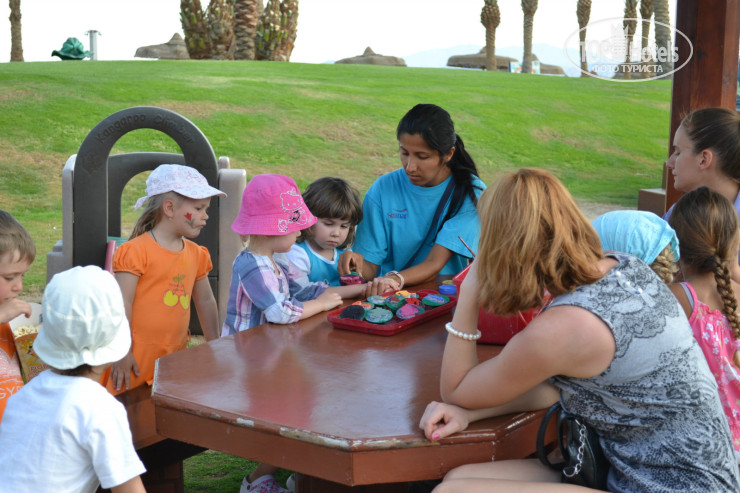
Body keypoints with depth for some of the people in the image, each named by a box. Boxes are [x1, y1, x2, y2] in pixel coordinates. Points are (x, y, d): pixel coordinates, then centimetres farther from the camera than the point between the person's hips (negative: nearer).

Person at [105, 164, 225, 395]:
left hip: (176, 357, 7)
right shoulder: (136, 251, -11)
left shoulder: (195, 254, 12)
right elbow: (122, 302, -13)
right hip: (138, 358, -6)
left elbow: (205, 301, 21)